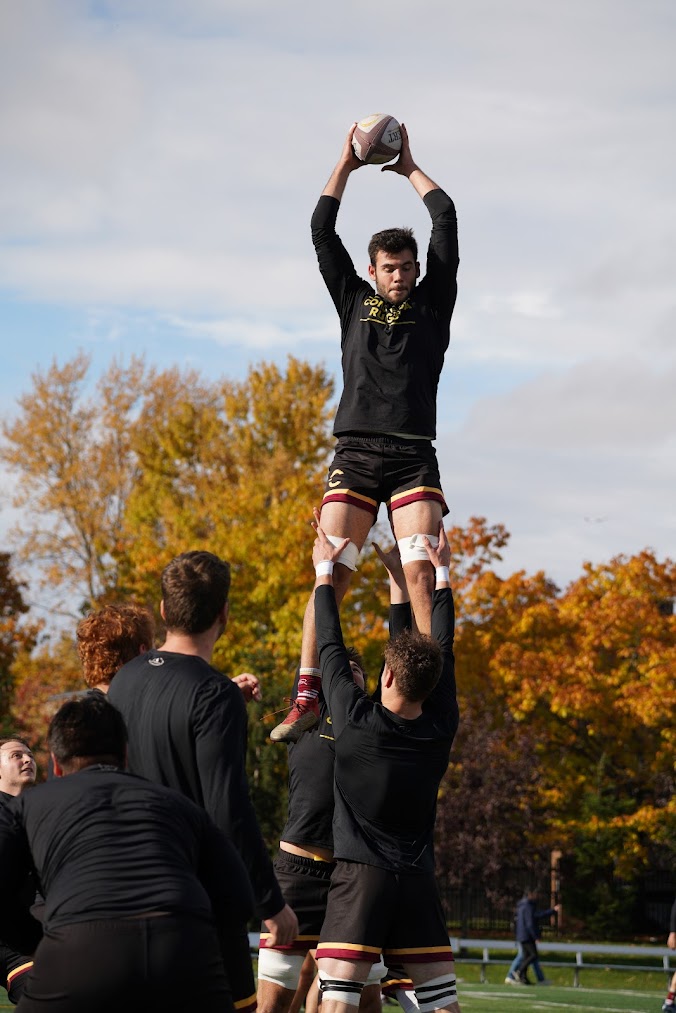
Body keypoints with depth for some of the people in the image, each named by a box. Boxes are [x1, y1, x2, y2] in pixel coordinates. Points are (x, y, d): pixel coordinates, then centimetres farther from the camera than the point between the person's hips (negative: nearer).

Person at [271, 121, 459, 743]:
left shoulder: (433, 301, 14)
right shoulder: (355, 301, 18)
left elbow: (446, 220, 12)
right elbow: (322, 231, 15)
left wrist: (409, 167, 22)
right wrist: (347, 163, 20)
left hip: (414, 458, -1)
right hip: (356, 453, 1)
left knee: (421, 574, -14)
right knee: (330, 575, -10)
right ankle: (307, 700, -14)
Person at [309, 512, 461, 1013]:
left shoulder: (357, 721, -8)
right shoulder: (442, 729, 1)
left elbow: (331, 648, 4)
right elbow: (445, 652, 14)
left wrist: (325, 570, 17)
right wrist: (442, 573, 27)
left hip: (359, 877, -4)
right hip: (418, 880, 4)